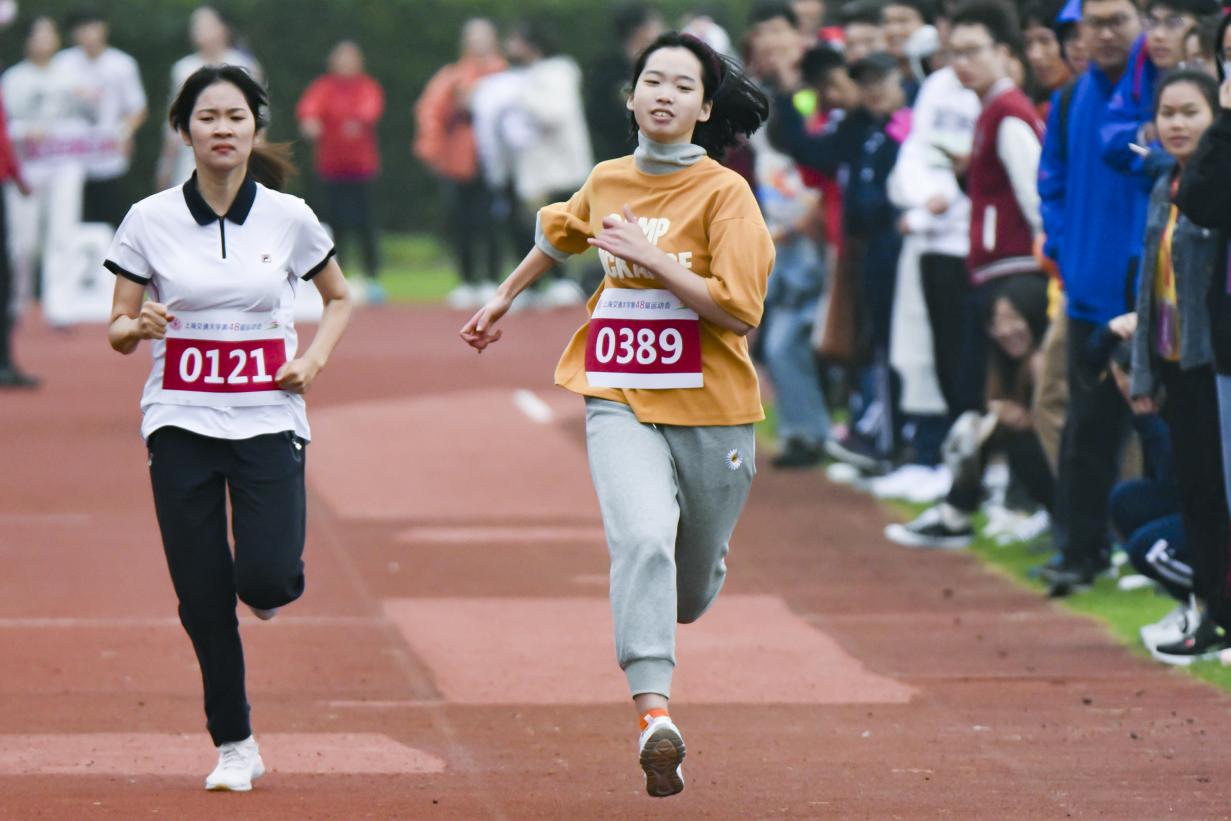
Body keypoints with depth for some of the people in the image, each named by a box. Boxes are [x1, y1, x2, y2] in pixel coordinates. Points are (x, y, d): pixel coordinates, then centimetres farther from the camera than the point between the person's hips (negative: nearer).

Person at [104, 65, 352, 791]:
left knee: (264, 580, -16)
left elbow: (341, 298, 16)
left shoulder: (288, 217, 0)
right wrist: (140, 325, -18)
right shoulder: (150, 221, 0)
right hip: (181, 423, 0)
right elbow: (117, 331, 5)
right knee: (204, 599, -2)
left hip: (268, 420, 0)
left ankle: (279, 581, 23)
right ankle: (235, 748, 13)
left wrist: (315, 358, -2)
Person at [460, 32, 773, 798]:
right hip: (620, 403, 1)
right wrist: (505, 298, 40)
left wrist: (651, 257, -19)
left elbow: (740, 308, -17)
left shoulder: (725, 193, -8)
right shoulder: (607, 182, 6)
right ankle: (655, 715, -36)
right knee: (644, 535, -27)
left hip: (709, 410, -1)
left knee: (690, 594, 14)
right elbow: (560, 231, 30)